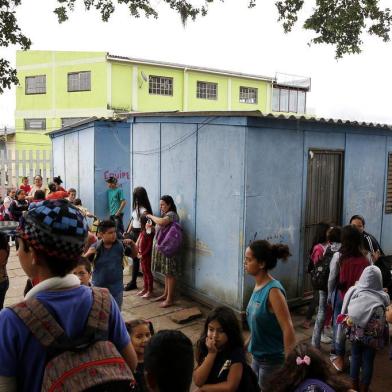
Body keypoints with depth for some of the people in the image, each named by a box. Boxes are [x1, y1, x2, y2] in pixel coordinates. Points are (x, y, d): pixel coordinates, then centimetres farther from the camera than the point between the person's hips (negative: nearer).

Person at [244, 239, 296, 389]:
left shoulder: (273, 290, -24)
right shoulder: (258, 287, -1)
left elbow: (288, 330, -25)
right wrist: (246, 345, 17)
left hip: (272, 360, -8)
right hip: (257, 357, 8)